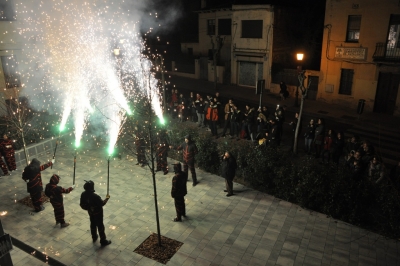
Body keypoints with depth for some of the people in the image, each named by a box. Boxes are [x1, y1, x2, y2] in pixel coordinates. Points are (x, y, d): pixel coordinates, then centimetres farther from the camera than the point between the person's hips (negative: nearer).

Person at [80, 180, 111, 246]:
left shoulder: (83, 194, -18)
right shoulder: (95, 196, -37)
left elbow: (82, 204, -4)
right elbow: (102, 203, -23)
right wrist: (107, 198, -7)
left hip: (90, 212, 6)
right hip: (97, 213, -6)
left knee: (93, 224, 27)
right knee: (100, 226, 9)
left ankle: (94, 237, 47)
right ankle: (103, 241, 22)